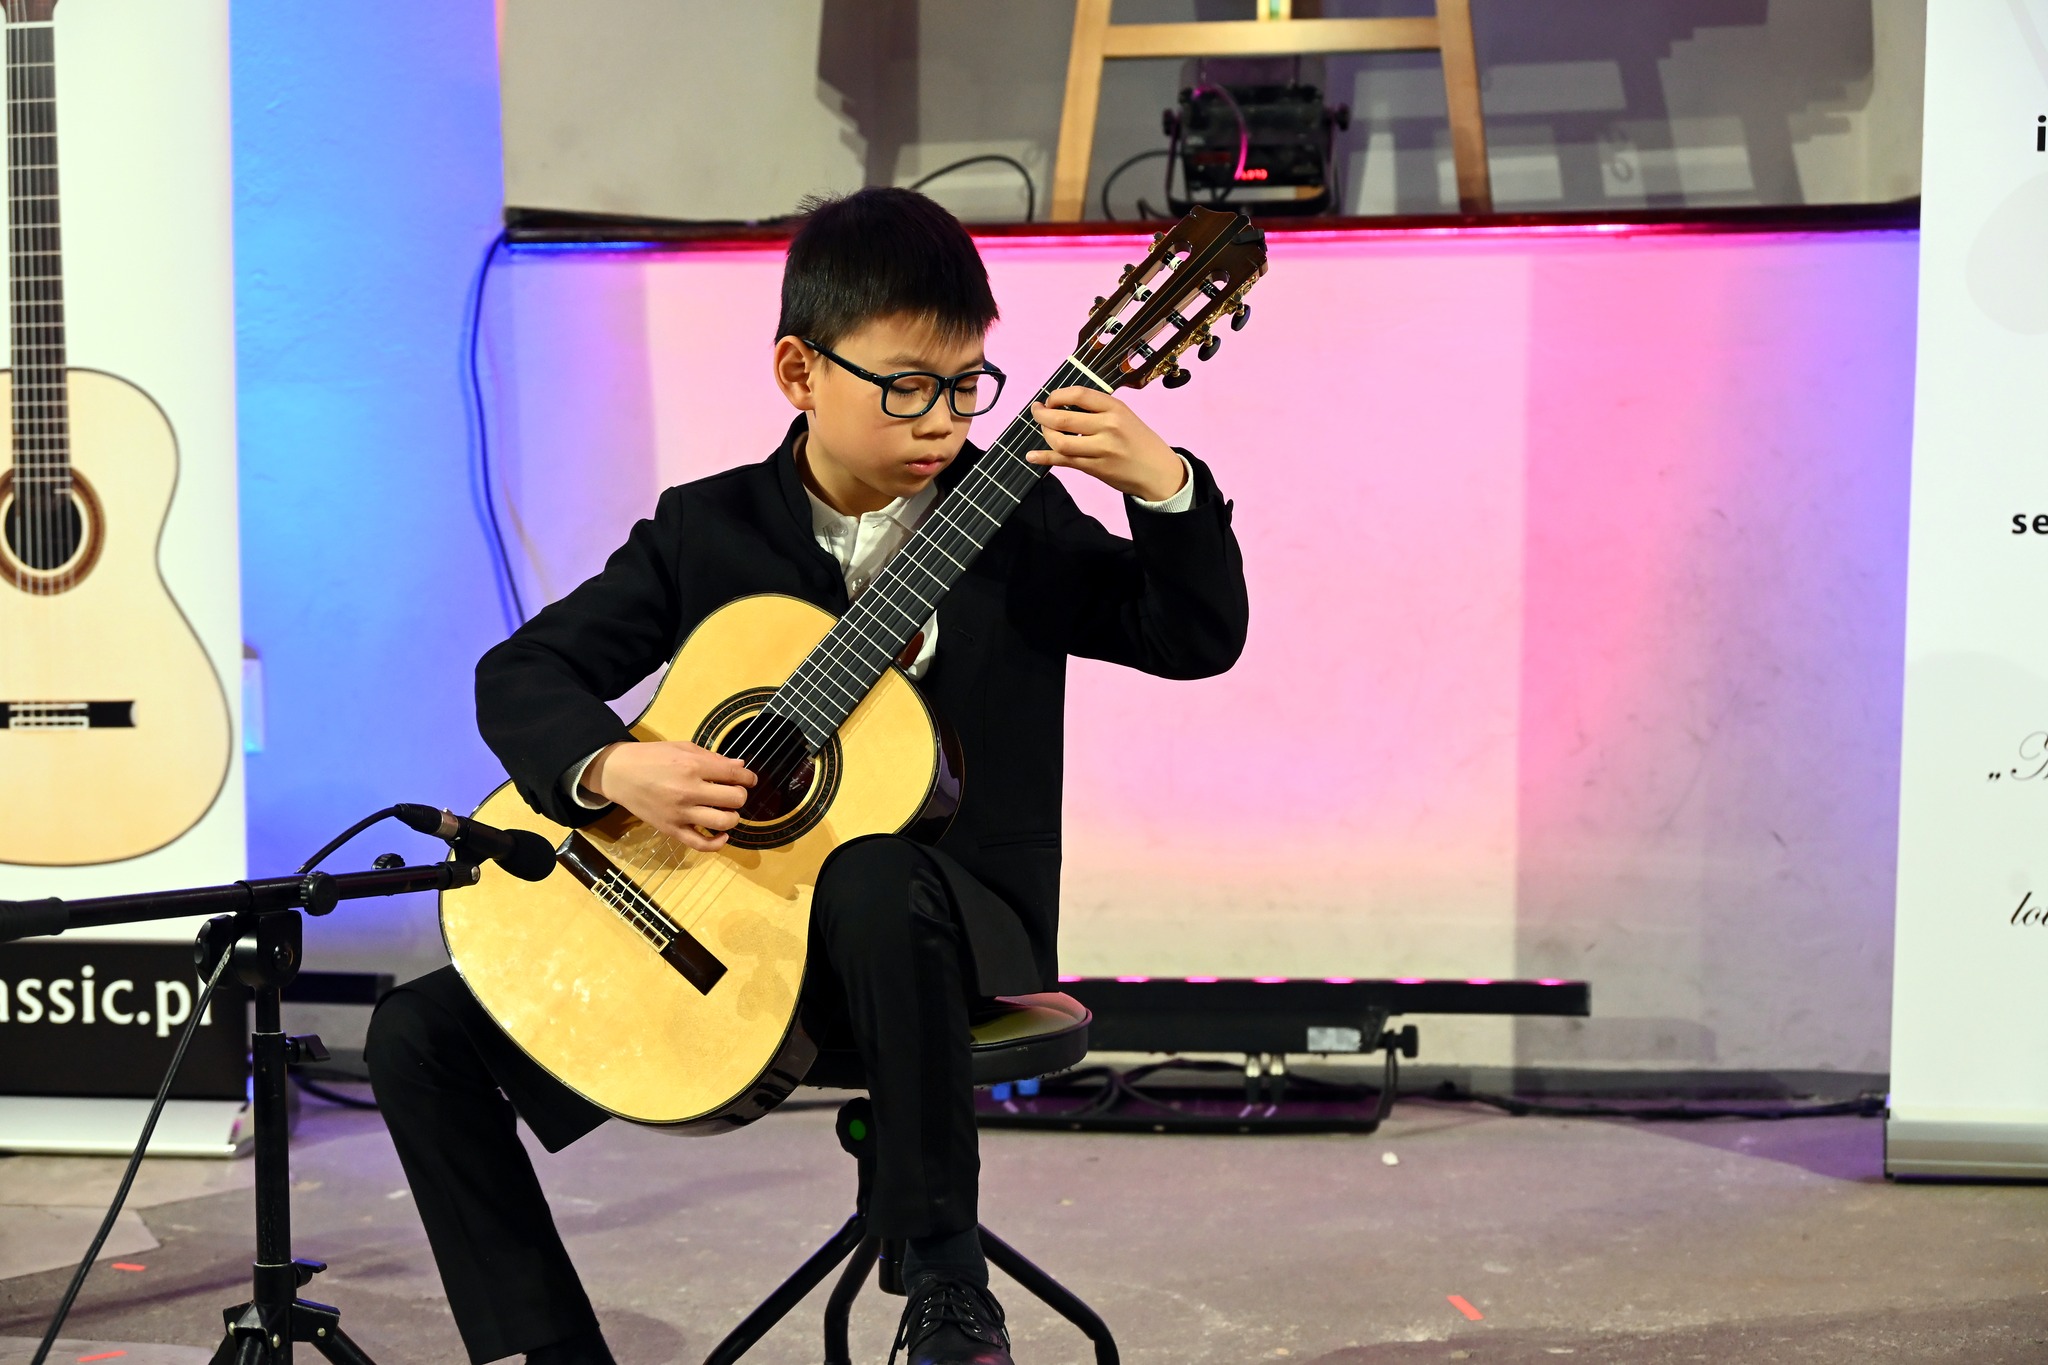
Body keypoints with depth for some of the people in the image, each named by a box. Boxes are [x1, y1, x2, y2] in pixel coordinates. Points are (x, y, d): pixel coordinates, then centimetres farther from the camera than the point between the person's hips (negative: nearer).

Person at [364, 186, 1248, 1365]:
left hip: (952, 939, -3)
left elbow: (1201, 638, -7)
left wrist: (1161, 484, -24)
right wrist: (612, 768, -19)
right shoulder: (708, 530, 3)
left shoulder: (1021, 525, 0)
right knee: (422, 1035, -8)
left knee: (873, 881, -41)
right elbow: (522, 671, 2)